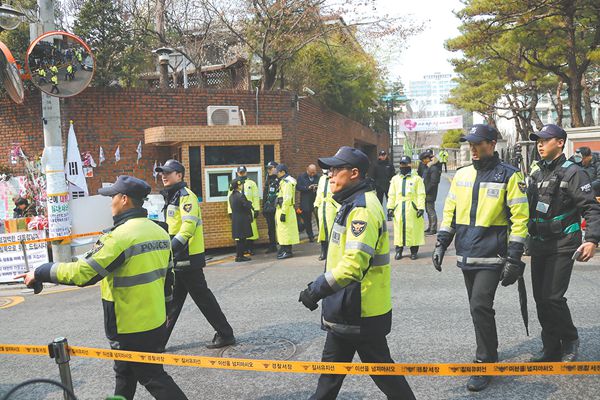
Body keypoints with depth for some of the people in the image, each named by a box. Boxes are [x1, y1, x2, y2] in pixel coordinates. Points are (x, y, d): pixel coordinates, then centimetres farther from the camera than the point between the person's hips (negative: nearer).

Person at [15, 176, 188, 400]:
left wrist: (39, 273, -10)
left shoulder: (121, 236, -22)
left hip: (131, 328, -8)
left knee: (152, 378, 4)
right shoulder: (160, 232, 4)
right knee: (125, 374, 24)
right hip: (157, 321, 8)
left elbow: (82, 273, -24)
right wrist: (165, 311, 24)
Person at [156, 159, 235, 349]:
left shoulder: (186, 196, -14)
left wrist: (172, 246, -34)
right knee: (171, 300, 14)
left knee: (202, 297, -2)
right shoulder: (172, 196, 17)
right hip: (177, 258, 10)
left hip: (188, 257, -10)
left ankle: (225, 334, 10)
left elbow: (189, 225, -26)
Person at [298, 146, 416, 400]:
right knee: (332, 364, 22)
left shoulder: (363, 209, -22)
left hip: (362, 311, -10)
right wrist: (319, 287, 17)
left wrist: (318, 290, -26)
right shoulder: (351, 204, 11)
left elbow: (354, 262, -31)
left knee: (380, 368, 4)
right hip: (346, 309, 10)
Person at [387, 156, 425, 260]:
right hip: (399, 208, 3)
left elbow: (421, 195, -1)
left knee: (413, 229, 0)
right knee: (399, 228, 4)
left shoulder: (416, 178, 3)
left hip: (412, 208, -3)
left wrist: (421, 208, -9)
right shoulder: (395, 179, 13)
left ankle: (414, 251, 10)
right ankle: (398, 251, 14)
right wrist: (390, 208, 5)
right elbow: (391, 195, 12)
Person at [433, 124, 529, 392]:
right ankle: (489, 352, 32)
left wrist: (514, 258, -14)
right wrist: (441, 244, 7)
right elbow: (450, 211, 15)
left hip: (491, 257, -6)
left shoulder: (509, 175, -7)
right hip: (466, 255, 6)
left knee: (480, 307, -12)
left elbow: (520, 217, -9)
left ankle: (485, 364, 3)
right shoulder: (461, 175, 9)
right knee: (478, 308, 14)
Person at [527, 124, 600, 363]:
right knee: (540, 298, 8)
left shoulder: (572, 173, -8)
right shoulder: (537, 175, 13)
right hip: (539, 246, 7)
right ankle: (551, 349, 21)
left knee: (552, 297, -10)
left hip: (562, 247, -7)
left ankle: (570, 339, 14)